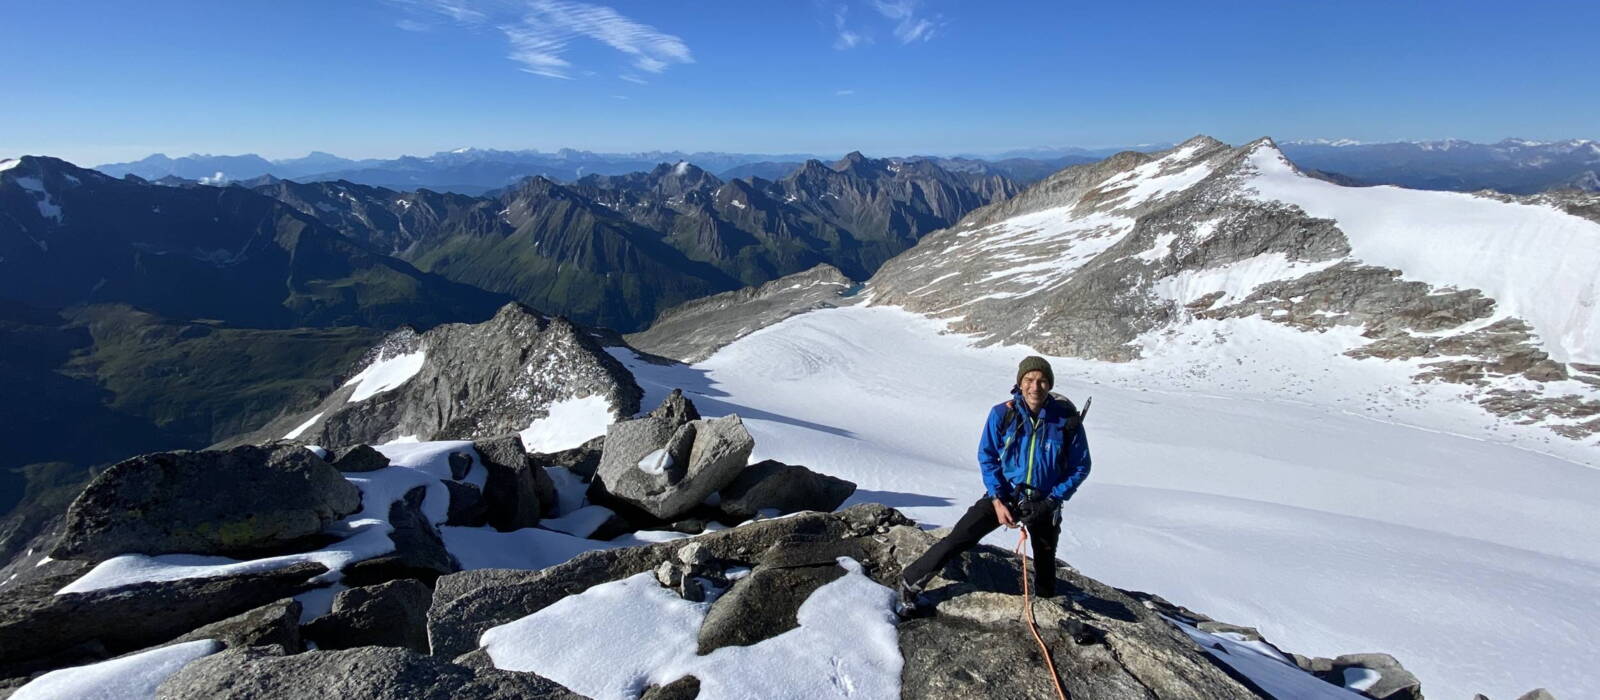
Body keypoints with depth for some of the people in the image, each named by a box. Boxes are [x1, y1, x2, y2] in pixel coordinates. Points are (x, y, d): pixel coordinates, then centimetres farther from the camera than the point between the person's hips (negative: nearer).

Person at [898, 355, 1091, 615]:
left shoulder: (1067, 419, -17)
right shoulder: (1002, 414, -16)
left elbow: (1080, 467, -6)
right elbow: (986, 457, -6)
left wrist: (1051, 501, -14)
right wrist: (998, 500, -15)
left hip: (1044, 503, 1)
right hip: (1003, 495, -1)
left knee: (1045, 562, 19)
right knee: (959, 537, -13)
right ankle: (912, 581, 0)